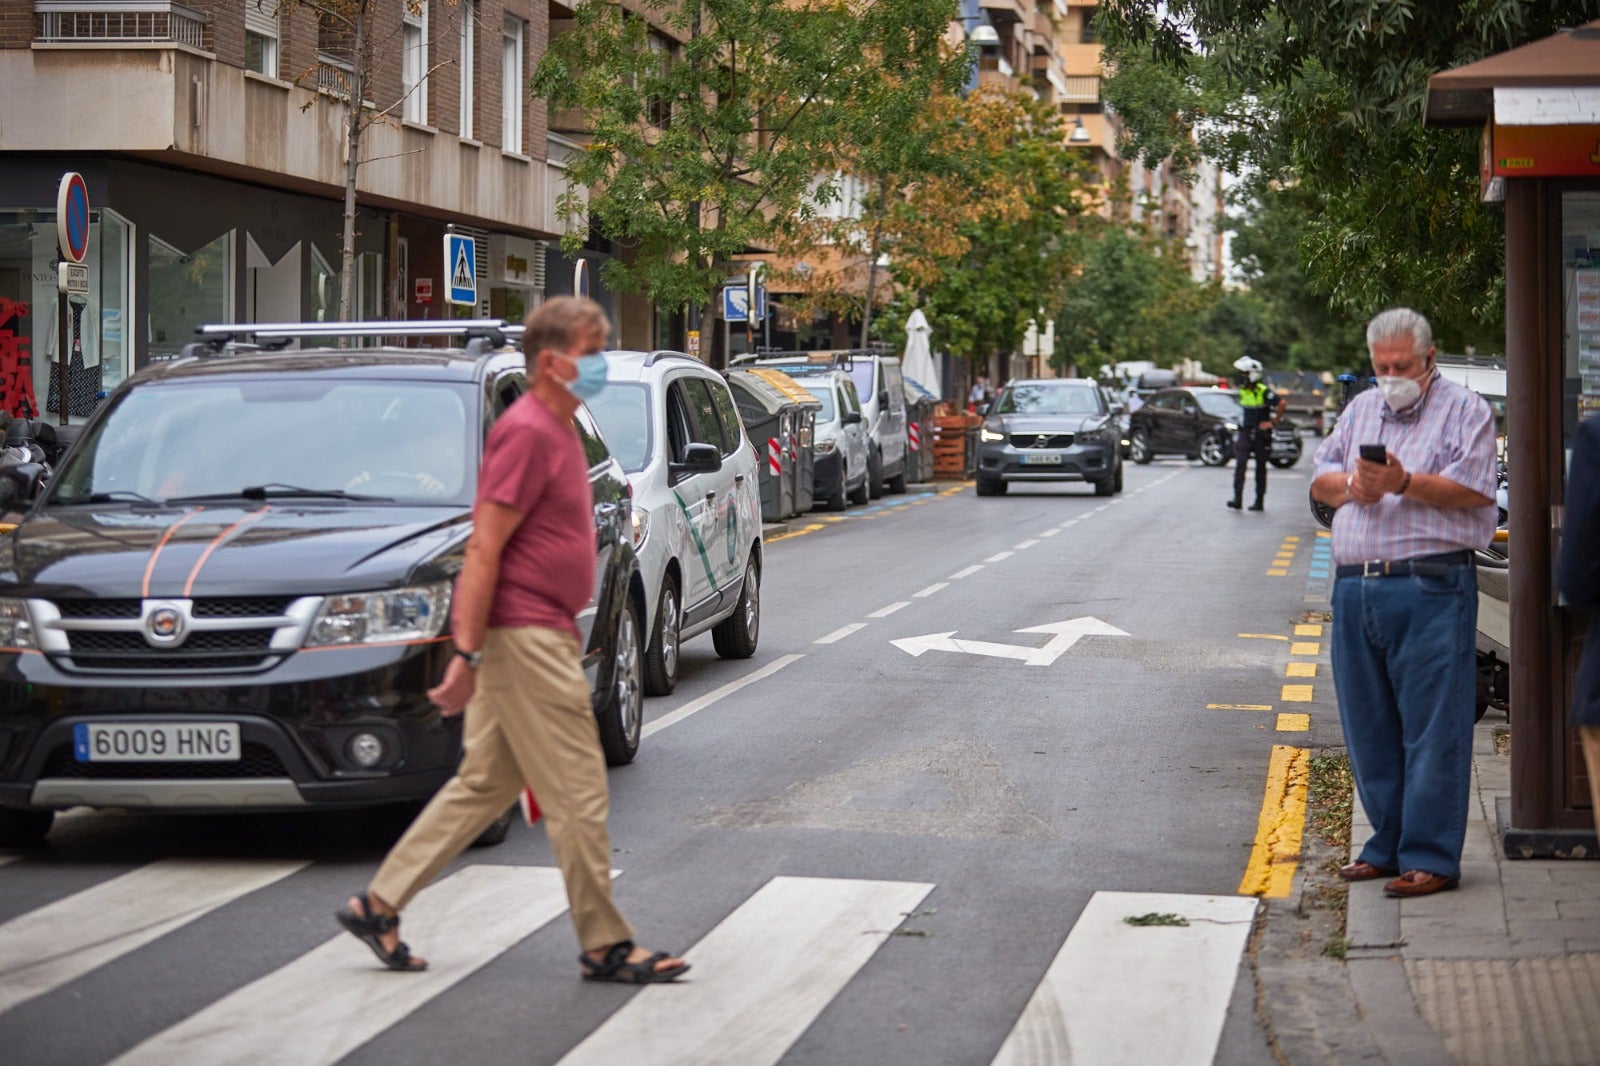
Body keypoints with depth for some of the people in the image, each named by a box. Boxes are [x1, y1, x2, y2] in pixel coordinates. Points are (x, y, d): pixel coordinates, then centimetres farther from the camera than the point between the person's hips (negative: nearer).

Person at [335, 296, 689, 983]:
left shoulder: (557, 430, 17)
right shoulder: (527, 432, -15)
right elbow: (484, 548, -20)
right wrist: (466, 655, -24)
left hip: (539, 639, 10)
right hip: (525, 641, -10)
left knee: (485, 785, 13)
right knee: (576, 795, -4)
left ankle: (379, 905, 18)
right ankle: (606, 947, 4)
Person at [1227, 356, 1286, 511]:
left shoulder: (1263, 392, -15)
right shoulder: (1242, 391, 7)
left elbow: (1282, 403, -19)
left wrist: (1273, 422, -15)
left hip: (1261, 434, -5)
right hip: (1245, 433, 5)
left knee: (1260, 468, 5)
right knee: (1240, 464, -11)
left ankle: (1259, 501, 13)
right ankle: (1237, 497, -15)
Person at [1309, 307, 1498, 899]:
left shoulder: (1465, 410, 3)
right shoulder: (1361, 410, 21)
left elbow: (1475, 490, -9)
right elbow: (1320, 479, 17)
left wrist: (1403, 482, -18)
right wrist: (1353, 485, -4)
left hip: (1430, 588, -6)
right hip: (1355, 588, 6)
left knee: (1433, 729, -6)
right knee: (1368, 728, 10)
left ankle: (1430, 857, -4)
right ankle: (1388, 846, 21)